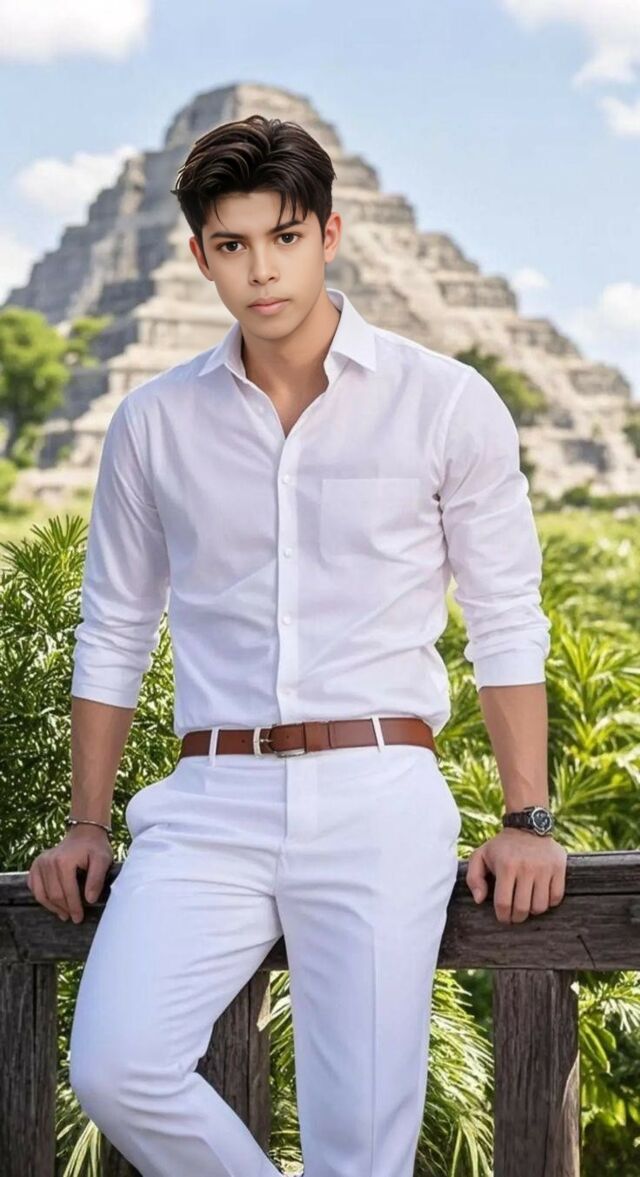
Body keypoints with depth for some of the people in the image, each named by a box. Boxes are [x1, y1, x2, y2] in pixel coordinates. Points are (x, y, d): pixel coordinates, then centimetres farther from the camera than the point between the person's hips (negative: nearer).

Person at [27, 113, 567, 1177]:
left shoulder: (445, 403, 4)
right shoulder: (154, 423, 10)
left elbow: (506, 623, 6)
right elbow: (115, 633, 17)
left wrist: (528, 821, 0)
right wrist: (87, 824, 15)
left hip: (379, 798, -2)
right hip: (213, 802, 2)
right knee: (115, 1067, -19)